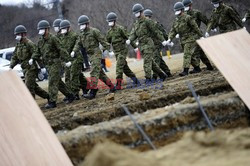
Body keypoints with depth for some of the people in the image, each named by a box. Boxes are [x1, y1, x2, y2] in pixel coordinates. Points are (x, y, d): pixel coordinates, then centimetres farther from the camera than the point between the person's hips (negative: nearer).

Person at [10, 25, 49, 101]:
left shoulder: (29, 44, -14)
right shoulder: (18, 45, 12)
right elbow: (15, 57, 16)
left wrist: (42, 67, -19)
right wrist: (11, 67, 4)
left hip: (31, 68, -9)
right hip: (25, 69, 9)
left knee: (29, 87, -12)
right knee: (34, 86, 13)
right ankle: (48, 96, 26)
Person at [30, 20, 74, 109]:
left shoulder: (53, 39, -12)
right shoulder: (41, 41, 11)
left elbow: (61, 50, -14)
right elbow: (37, 52, 15)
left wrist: (66, 60, -16)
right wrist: (32, 59, -1)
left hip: (55, 64, -8)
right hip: (48, 65, 8)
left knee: (52, 83, -11)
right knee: (58, 82, 13)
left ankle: (52, 102, -10)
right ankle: (69, 96, 23)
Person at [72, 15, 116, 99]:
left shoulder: (94, 31, -8)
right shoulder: (81, 34, 15)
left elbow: (102, 40, -8)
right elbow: (78, 44, 10)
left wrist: (106, 48, -12)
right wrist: (74, 51, -6)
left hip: (96, 53, -8)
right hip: (90, 55, 8)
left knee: (94, 72, -15)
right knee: (100, 73, 11)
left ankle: (93, 92, -21)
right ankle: (111, 87, 20)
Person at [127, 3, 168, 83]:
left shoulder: (147, 21, -7)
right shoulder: (136, 24, 17)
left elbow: (156, 31, -7)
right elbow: (133, 34, 9)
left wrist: (162, 40, -9)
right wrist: (129, 40, -12)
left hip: (148, 44, -8)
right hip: (141, 46, 8)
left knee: (147, 61, -14)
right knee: (151, 62, 12)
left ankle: (148, 78, -15)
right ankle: (162, 75, 21)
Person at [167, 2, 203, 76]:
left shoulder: (187, 18, -12)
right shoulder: (176, 21, 12)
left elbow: (195, 27, -10)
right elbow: (173, 30, 8)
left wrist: (201, 36, -9)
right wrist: (170, 39, -7)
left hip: (191, 39, -8)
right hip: (183, 41, 8)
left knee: (187, 54, -15)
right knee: (191, 54, 14)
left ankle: (185, 70, -20)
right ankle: (197, 67, 26)